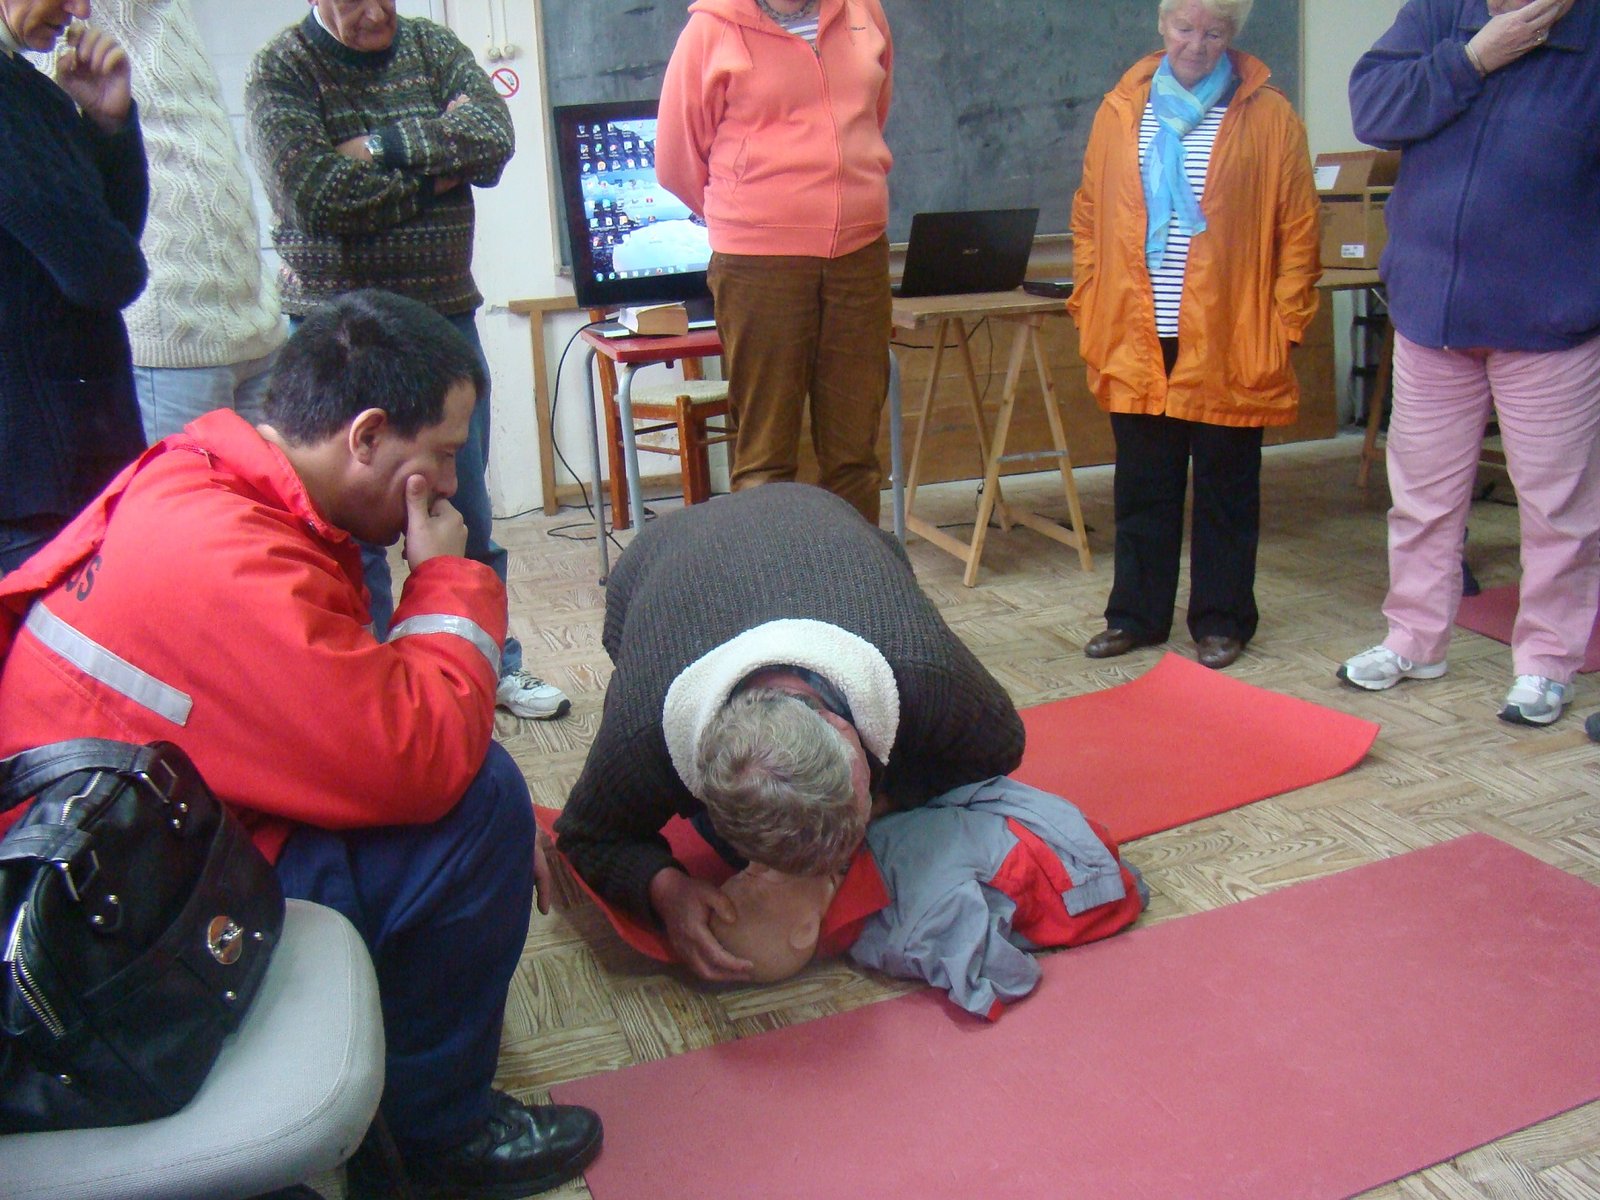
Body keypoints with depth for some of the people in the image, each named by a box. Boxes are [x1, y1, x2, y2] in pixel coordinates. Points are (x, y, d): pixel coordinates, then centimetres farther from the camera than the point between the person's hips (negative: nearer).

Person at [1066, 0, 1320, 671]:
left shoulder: (1268, 117, 2)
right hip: (1135, 340, 2)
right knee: (1141, 487, 10)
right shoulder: (1120, 111, 10)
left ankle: (1221, 620, 20)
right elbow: (1089, 218, 12)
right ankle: (1136, 615, 22)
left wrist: (1284, 322, -5)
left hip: (1228, 343, -2)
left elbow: (1298, 230, 1)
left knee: (1225, 488, 7)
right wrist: (1090, 309, 5)